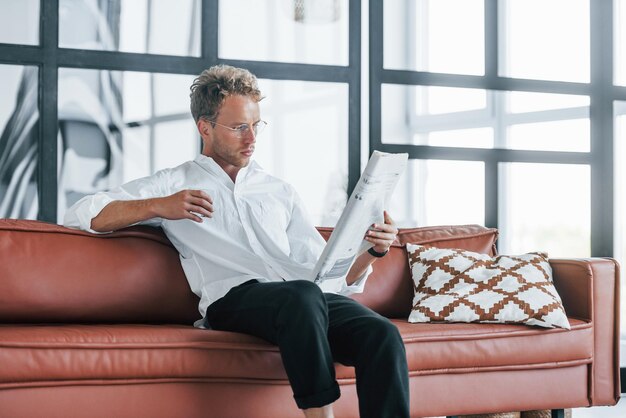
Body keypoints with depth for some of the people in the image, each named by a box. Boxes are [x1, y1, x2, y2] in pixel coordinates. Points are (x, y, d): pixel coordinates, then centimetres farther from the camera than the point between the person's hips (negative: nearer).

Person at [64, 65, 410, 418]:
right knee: (303, 295, -39)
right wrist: (157, 207, -4)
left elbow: (331, 276, 21)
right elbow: (80, 216, 9)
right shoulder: (174, 184, 20)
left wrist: (372, 251, 1)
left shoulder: (281, 193, 30)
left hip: (312, 297, 4)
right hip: (235, 297, -4)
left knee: (383, 335, -30)